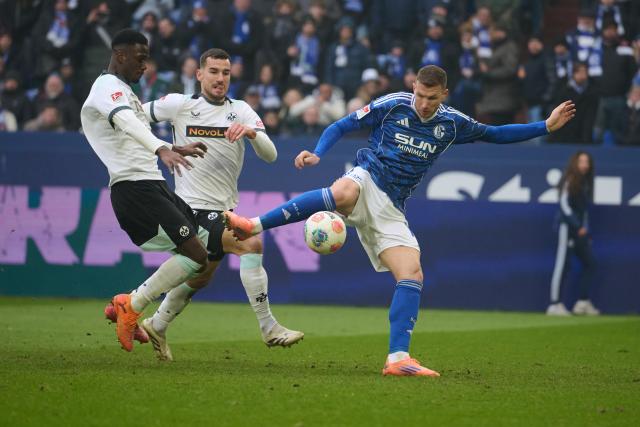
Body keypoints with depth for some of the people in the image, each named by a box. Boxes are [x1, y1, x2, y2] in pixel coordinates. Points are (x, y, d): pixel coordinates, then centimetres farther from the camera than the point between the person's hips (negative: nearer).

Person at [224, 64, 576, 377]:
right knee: (342, 193, -42)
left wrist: (546, 127, 16)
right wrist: (316, 153, -16)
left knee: (412, 276, -12)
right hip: (366, 182, -5)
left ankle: (398, 358, -12)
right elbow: (341, 127, 2)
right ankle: (253, 225, -45)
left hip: (390, 209, 5)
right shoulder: (391, 106, -2)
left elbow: (496, 134, 22)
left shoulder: (452, 123, 9)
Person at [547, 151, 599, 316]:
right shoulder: (569, 182, -8)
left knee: (589, 262, 5)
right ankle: (555, 304, -12)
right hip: (567, 226, -8)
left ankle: (583, 302, 11)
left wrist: (586, 229, 13)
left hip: (580, 229, 8)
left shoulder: (585, 183, 15)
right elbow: (564, 205, -14)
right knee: (562, 264, -11)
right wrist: (579, 227, -17)